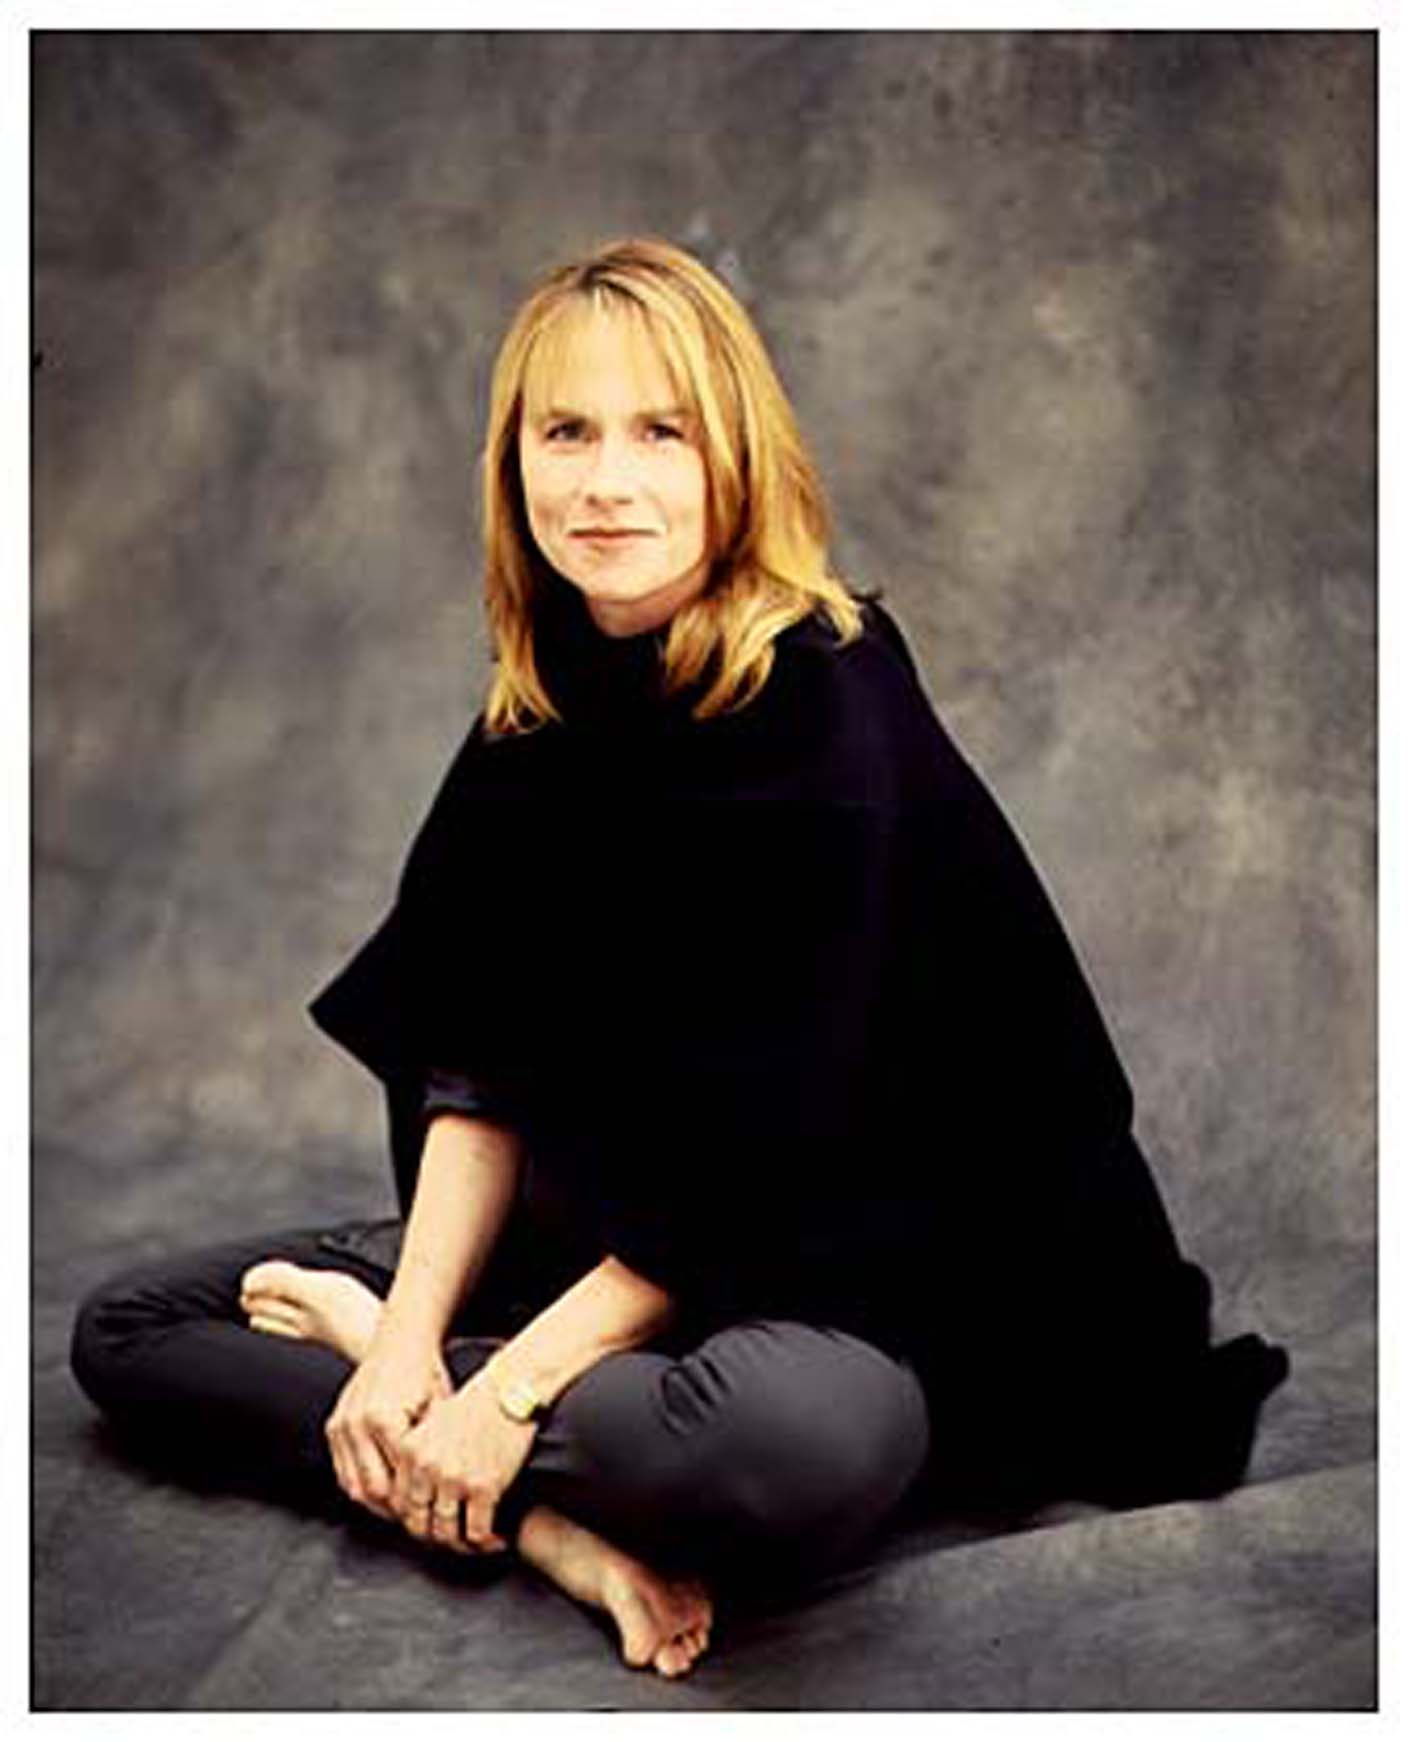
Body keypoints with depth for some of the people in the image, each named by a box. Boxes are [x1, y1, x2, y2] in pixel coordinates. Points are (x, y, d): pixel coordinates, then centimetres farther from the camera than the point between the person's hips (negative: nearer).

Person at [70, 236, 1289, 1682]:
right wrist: (413, 1322, -15)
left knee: (786, 1451, -42)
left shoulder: (828, 714, -19)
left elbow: (776, 1154, -22)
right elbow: (476, 1062, 0)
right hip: (602, 1229, 7)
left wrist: (507, 1391, -21)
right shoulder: (541, 717, 3)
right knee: (128, 1329, -2)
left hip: (848, 1261, -7)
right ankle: (554, 1525, -18)